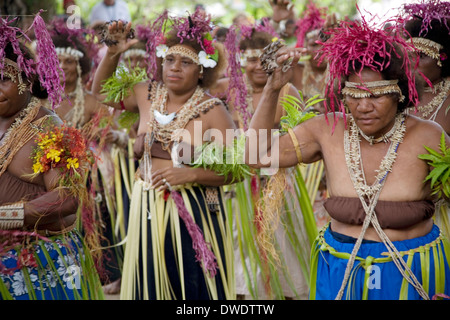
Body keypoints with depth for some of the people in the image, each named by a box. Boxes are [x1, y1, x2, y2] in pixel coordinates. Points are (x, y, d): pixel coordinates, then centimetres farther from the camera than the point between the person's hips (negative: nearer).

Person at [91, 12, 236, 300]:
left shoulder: (213, 111, -10)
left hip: (193, 213, -4)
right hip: (148, 209, 4)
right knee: (151, 285, 13)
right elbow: (101, 91, 19)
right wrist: (112, 54, 4)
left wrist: (190, 174, -22)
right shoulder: (146, 95, 3)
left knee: (194, 287, 3)